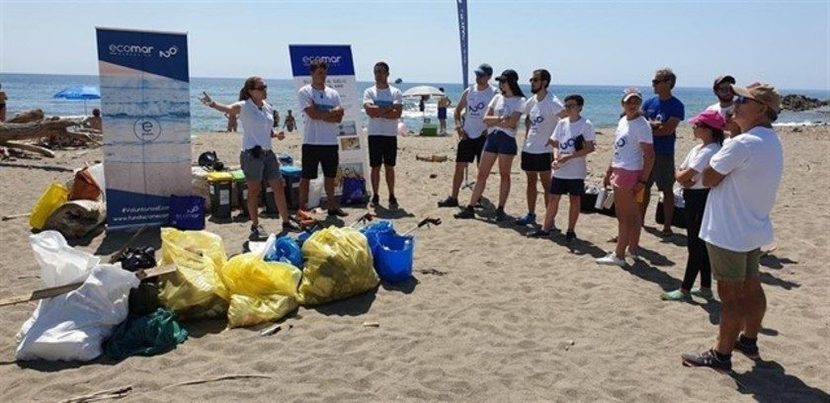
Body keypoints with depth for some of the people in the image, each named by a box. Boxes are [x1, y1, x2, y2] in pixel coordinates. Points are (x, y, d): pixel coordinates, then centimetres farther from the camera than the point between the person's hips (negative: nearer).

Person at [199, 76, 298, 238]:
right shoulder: (244, 106, -9)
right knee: (254, 190, 1)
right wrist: (213, 104, -51)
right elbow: (229, 108, -31)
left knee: (279, 187, 12)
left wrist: (276, 134, 1)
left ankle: (286, 222, 25)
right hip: (251, 153, -7)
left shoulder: (267, 107, 12)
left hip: (268, 153, 7)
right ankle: (255, 226, 14)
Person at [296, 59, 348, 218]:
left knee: (330, 175, 13)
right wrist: (333, 111, -7)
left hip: (331, 142, 5)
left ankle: (331, 205, 24)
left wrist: (321, 115, -13)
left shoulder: (333, 94, 10)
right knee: (306, 176, 3)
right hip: (311, 142, -5)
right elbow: (312, 114, -17)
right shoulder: (304, 92, -4)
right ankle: (302, 207, 12)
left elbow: (339, 118, 0)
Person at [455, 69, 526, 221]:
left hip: (507, 139, -5)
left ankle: (500, 209, 11)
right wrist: (501, 119, -9)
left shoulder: (519, 101, -1)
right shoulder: (497, 98, 13)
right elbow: (486, 119, 5)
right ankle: (470, 208, 5)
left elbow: (511, 123, -13)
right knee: (482, 173, 3)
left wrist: (493, 122, -6)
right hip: (492, 138, 5)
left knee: (504, 174, 2)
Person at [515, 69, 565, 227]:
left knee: (546, 184, -1)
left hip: (544, 150, -7)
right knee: (531, 181, 15)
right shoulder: (531, 101, 8)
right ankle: (530, 214, 27)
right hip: (528, 148, 7)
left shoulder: (552, 102, -15)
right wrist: (527, 133, 11)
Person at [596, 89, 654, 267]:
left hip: (629, 173, -8)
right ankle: (633, 247, 25)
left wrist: (643, 181, -19)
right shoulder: (623, 121, 11)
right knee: (632, 213, 15)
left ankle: (619, 255, 3)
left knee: (624, 215, -3)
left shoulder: (642, 125, -14)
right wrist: (609, 171, 18)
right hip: (619, 171, 8)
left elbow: (649, 155, -16)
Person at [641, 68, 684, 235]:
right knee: (644, 187, 13)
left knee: (667, 190, 3)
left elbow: (668, 129, -16)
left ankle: (667, 226, 10)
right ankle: (640, 220, 25)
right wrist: (654, 124, -14)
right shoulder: (649, 103, 9)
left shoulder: (676, 105, -7)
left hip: (665, 154, -5)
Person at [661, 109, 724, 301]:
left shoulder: (709, 151, -19)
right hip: (693, 198, 10)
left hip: (702, 199, -10)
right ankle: (705, 287, 25)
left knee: (695, 245, -2)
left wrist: (683, 175, 0)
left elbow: (683, 177, -22)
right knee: (700, 244, 15)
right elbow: (679, 173, 9)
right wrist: (685, 178, -12)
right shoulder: (698, 149, 11)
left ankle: (685, 290, 5)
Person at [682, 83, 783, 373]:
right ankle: (749, 341, 36)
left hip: (729, 233, -9)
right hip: (754, 230, 10)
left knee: (730, 296, -1)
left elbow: (708, 178, -16)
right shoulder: (772, 142, 9)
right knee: (751, 288, 20)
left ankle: (721, 355, 10)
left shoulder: (741, 144, -23)